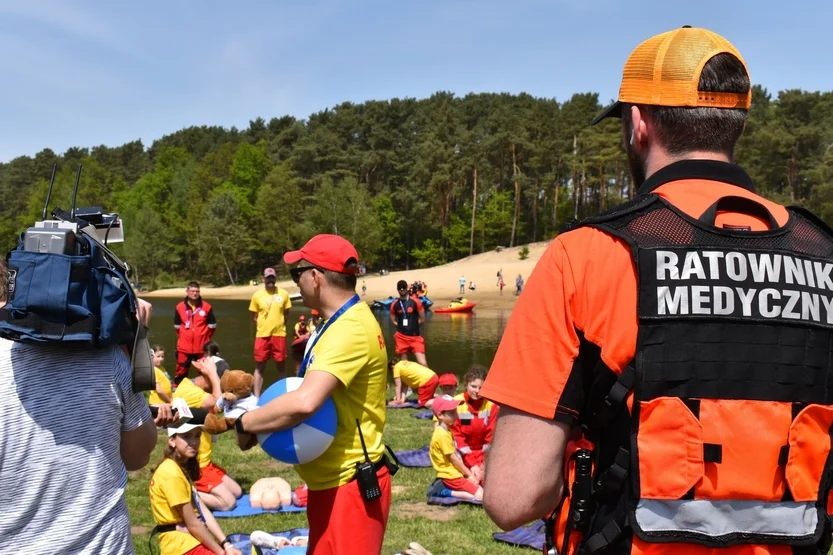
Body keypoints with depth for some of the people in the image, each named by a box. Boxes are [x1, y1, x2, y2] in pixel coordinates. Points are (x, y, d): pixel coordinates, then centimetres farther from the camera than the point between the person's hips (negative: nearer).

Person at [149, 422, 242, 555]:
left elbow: (202, 510, 6)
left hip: (191, 540, 9)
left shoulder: (184, 467, 11)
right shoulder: (172, 473, -18)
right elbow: (192, 524, -15)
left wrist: (226, 544, -2)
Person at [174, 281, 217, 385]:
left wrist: (204, 337, 9)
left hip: (202, 347, 0)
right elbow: (177, 326, 13)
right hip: (184, 347, 0)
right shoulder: (180, 307, -1)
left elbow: (212, 326, 5)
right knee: (181, 371, 4)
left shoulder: (206, 307, -4)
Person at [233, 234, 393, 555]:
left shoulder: (351, 330, -24)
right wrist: (264, 421, 0)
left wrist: (245, 425, -20)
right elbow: (312, 394, 17)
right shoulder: (341, 323, 11)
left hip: (349, 486, -10)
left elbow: (304, 402, -36)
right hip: (330, 481, 10)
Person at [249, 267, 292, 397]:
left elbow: (287, 314, 9)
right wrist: (263, 327, 3)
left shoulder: (284, 294, -1)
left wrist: (278, 326, 7)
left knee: (281, 366, 7)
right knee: (259, 367, 4)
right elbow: (254, 317, 6)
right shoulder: (257, 295, -1)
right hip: (262, 335, 0)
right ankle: (256, 397, 10)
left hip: (279, 335, 0)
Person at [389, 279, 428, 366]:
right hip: (401, 337, 2)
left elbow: (422, 320, 1)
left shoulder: (415, 302, -3)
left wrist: (412, 325, 6)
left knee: (423, 364, -13)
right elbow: (393, 321, 12)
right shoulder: (394, 305, 3)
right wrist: (402, 326, 2)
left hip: (415, 337, -2)